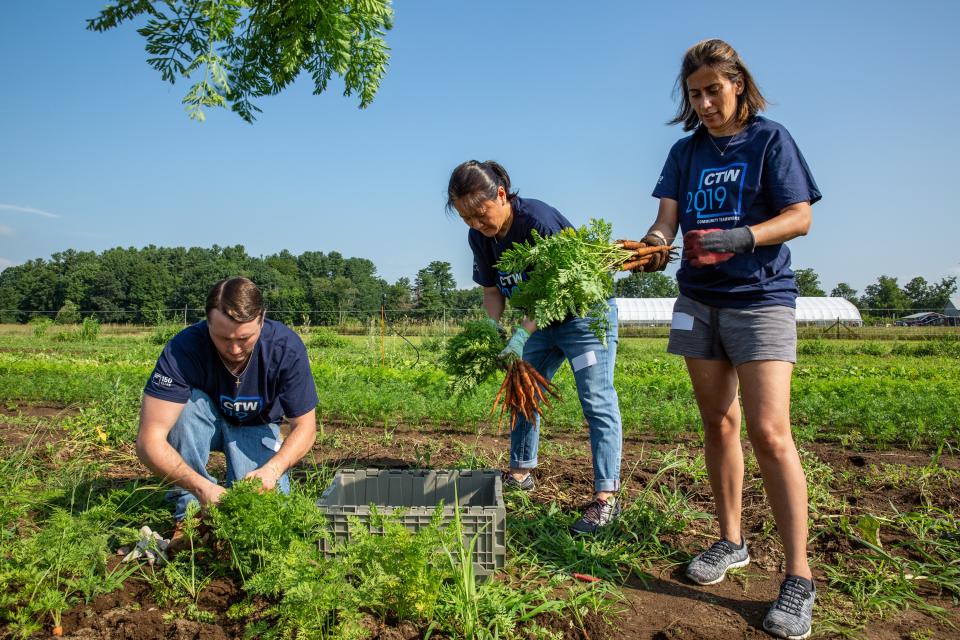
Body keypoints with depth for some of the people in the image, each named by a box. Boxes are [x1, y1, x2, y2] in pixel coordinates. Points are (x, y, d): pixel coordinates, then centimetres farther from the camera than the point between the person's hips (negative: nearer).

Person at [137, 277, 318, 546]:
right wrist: (201, 486, -48)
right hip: (202, 424, 0)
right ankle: (190, 509, -19)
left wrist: (272, 469, -40)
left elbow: (304, 426, -21)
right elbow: (149, 440, -35)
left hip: (256, 427, 0)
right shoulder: (183, 349, -33)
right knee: (188, 403, -34)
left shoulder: (287, 347, -28)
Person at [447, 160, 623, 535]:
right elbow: (492, 290, 3)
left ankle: (606, 496, -8)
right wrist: (494, 331, -15)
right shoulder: (480, 237, -5)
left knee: (597, 402, -11)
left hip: (585, 311, -8)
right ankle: (520, 472, 27)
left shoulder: (538, 220, -28)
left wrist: (521, 334, -37)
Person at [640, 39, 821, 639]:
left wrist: (739, 238, -24)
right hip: (699, 301, 5)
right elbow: (667, 218, 2)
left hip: (761, 297, -4)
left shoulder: (771, 138, 1)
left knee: (770, 432, -13)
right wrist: (651, 244, -21)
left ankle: (800, 578, -5)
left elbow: (799, 217, -6)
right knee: (719, 424, 9)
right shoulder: (685, 151, 13)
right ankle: (732, 542, 23)